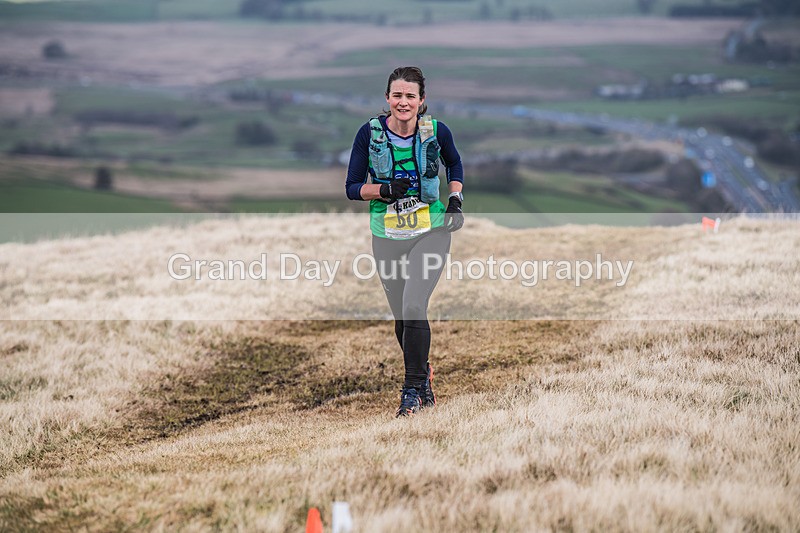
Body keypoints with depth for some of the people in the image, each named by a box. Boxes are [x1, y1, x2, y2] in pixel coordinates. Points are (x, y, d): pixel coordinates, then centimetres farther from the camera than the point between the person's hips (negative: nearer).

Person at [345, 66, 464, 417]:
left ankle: (412, 388, -7)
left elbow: (454, 163, 17)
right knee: (401, 318, 10)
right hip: (387, 236, 2)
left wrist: (456, 198, 3)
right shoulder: (370, 133, -7)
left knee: (414, 308, -20)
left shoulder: (436, 131, -5)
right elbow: (352, 187, -2)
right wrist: (385, 190, -19)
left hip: (431, 233, -2)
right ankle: (423, 373, 38)